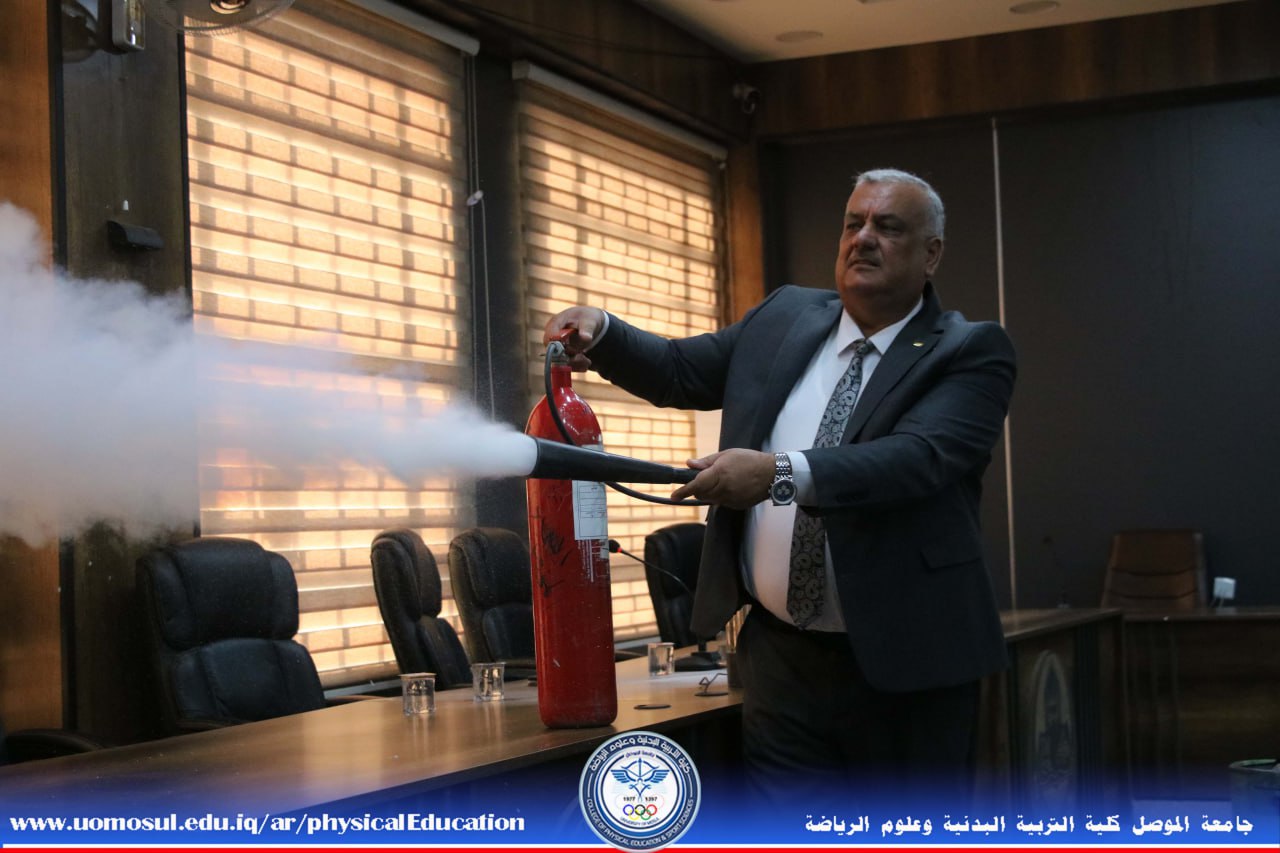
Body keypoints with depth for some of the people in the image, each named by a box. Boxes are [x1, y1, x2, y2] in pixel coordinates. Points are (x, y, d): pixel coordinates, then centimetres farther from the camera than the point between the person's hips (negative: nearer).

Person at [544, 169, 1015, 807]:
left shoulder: (969, 353, -6)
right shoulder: (784, 319, 11)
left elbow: (918, 456, -23)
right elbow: (679, 371, 19)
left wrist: (782, 473, -37)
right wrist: (599, 332, -1)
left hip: (907, 664, -3)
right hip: (782, 658, 4)